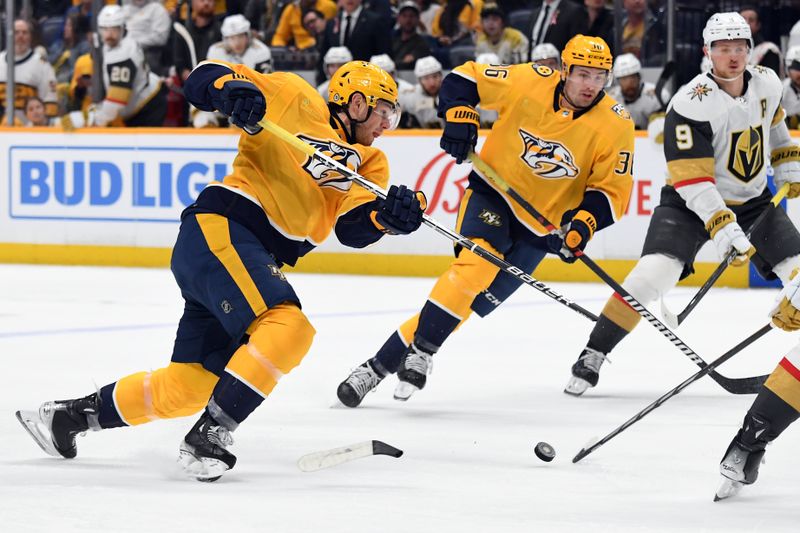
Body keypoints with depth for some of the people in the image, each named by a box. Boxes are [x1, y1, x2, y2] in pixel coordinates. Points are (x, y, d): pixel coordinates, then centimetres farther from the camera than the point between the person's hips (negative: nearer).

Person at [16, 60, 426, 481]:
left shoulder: (367, 162, 18)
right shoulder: (297, 101, 1)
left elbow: (354, 227, 2)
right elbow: (204, 79, 0)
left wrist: (389, 216, -19)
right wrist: (234, 88, -23)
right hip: (220, 230, -9)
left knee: (190, 385, 10)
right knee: (288, 328, -28)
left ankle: (68, 416, 25)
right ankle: (209, 435, -24)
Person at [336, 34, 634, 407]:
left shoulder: (615, 125, -11)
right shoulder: (529, 83, -13)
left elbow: (612, 190, -7)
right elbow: (464, 79, -2)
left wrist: (582, 225, -23)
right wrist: (459, 116, -19)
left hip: (539, 227, 1)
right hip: (491, 194, -1)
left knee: (472, 303, -5)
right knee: (476, 264, -29)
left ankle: (386, 361, 0)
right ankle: (421, 352, -18)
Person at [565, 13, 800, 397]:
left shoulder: (767, 83, -7)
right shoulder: (691, 104, -25)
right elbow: (694, 180, -29)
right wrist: (725, 231, -36)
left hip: (753, 199, 5)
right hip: (690, 201, -5)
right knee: (654, 272, -24)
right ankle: (593, 355, -14)